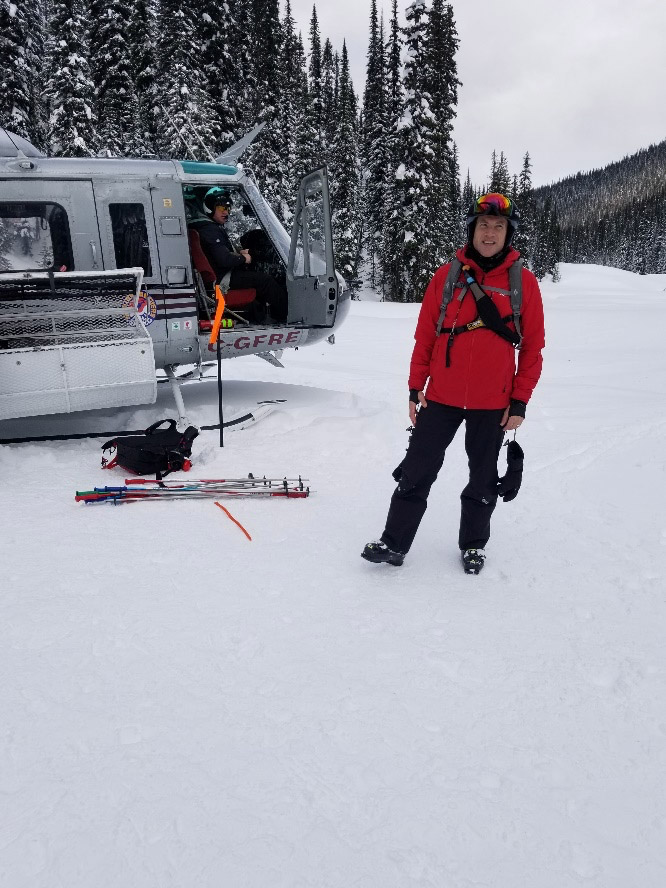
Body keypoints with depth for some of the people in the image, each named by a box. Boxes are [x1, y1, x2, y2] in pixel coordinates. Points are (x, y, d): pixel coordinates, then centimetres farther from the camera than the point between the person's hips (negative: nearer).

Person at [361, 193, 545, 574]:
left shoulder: (524, 282, -1)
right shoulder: (447, 275, 1)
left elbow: (533, 347, 0)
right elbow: (425, 336, 3)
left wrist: (520, 402, -4)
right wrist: (416, 387, 0)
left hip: (492, 403, 0)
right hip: (441, 397, 1)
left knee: (483, 478, 13)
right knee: (416, 471, 4)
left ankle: (474, 543, 32)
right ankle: (394, 542, 15)